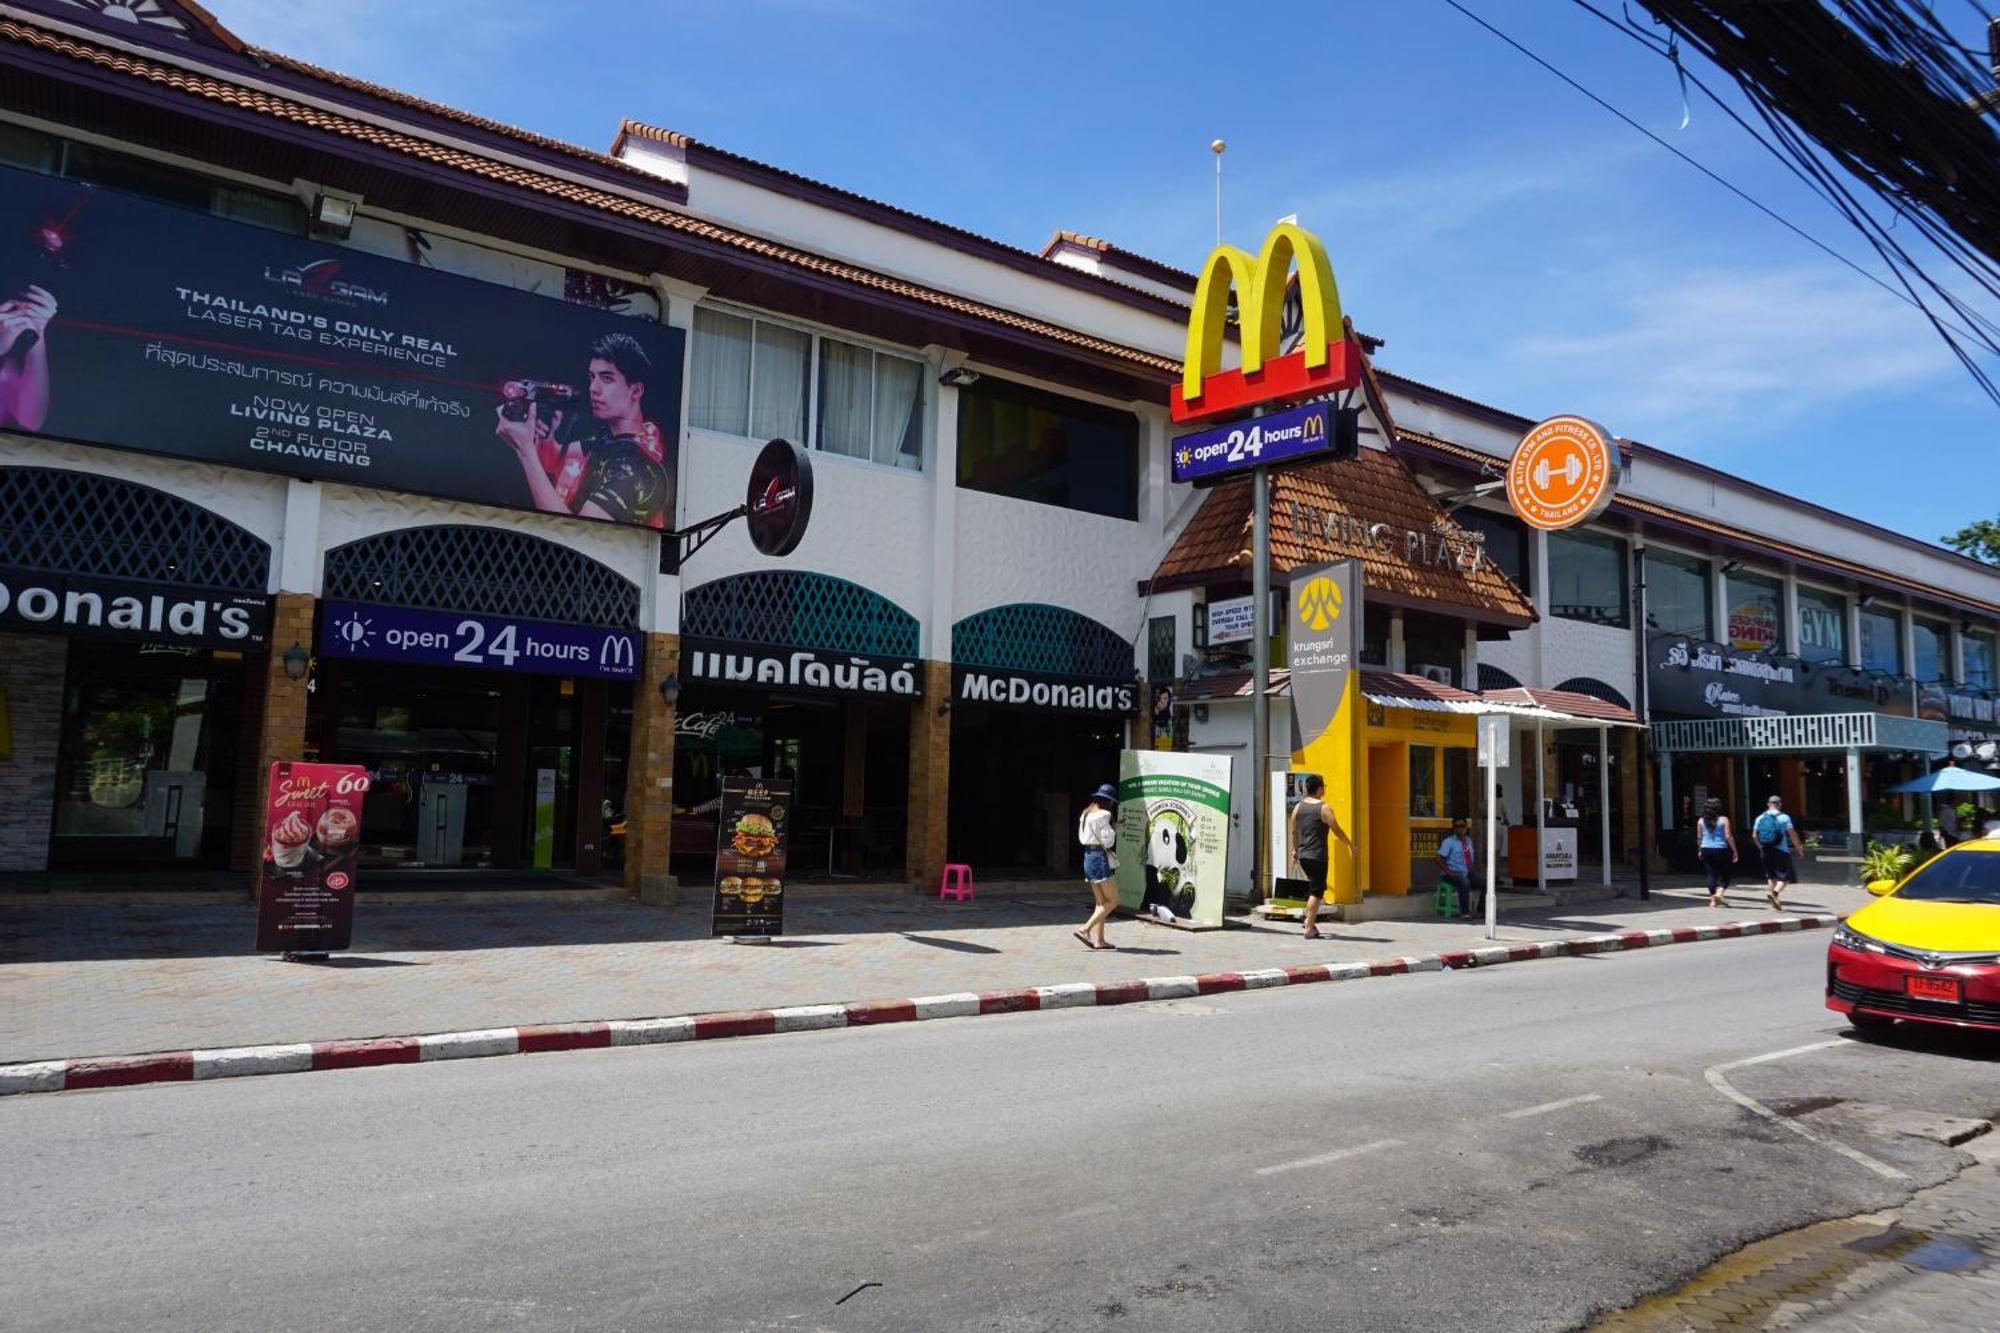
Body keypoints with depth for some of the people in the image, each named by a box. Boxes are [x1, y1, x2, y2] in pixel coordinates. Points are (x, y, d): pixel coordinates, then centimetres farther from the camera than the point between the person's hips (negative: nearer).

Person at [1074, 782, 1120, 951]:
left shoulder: (1085, 814, 13)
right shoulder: (1103, 815, -13)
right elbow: (1108, 841, -17)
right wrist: (1114, 830, 3)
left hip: (1088, 858, 9)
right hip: (1100, 858, -9)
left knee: (1101, 902, 12)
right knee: (1112, 901, -4)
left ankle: (1099, 939, 7)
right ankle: (1085, 930, -11)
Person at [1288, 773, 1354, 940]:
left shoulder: (1298, 807, 7)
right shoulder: (1324, 808, -10)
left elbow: (1294, 832, 12)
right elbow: (1337, 830, -7)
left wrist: (1295, 849, 24)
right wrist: (1350, 844, 8)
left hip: (1302, 855, 6)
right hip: (1317, 856, -6)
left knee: (1317, 888, 23)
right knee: (1316, 891, -2)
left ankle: (1309, 919, 21)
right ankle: (1309, 929, -4)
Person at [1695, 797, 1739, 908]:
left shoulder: (1701, 821, 4)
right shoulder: (1723, 820, -5)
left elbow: (1699, 838, 8)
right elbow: (1728, 837, -9)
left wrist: (1700, 850, 19)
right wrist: (1735, 851, -4)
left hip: (1706, 850, 3)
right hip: (1721, 849, -3)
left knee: (1712, 874, 9)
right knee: (1726, 874, 10)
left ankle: (1712, 899, 6)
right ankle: (1719, 893, -9)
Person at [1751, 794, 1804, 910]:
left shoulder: (1760, 818, 6)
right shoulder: (1784, 817, -6)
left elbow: (1754, 835, 6)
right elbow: (1792, 834, -9)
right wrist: (1799, 848, 2)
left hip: (1766, 851, 5)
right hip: (1781, 851, -4)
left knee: (1771, 876, 15)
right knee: (1785, 876, 1)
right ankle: (1775, 893, -24)